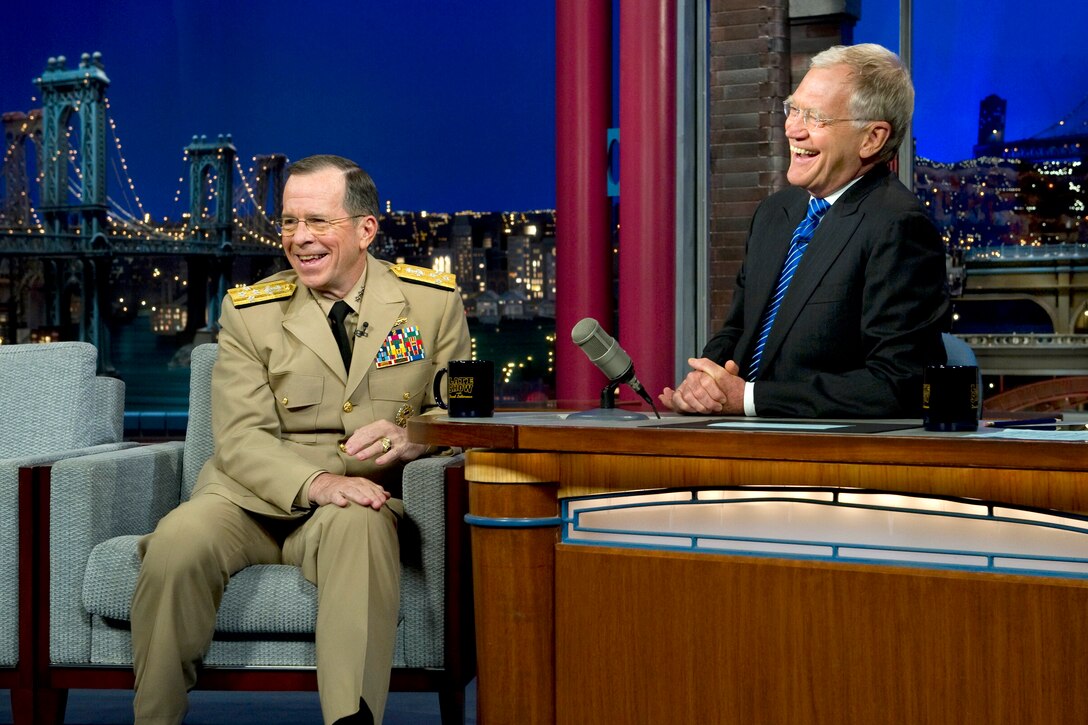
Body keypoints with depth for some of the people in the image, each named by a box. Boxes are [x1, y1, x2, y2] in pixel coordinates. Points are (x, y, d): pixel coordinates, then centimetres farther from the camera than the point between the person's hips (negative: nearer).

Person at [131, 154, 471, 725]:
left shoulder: (435, 302, 5)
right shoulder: (249, 311, 4)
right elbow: (240, 437, -5)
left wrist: (408, 438, -17)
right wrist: (316, 482, -26)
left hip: (365, 495, -1)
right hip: (256, 494, 1)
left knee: (358, 526, -37)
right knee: (176, 545, -28)